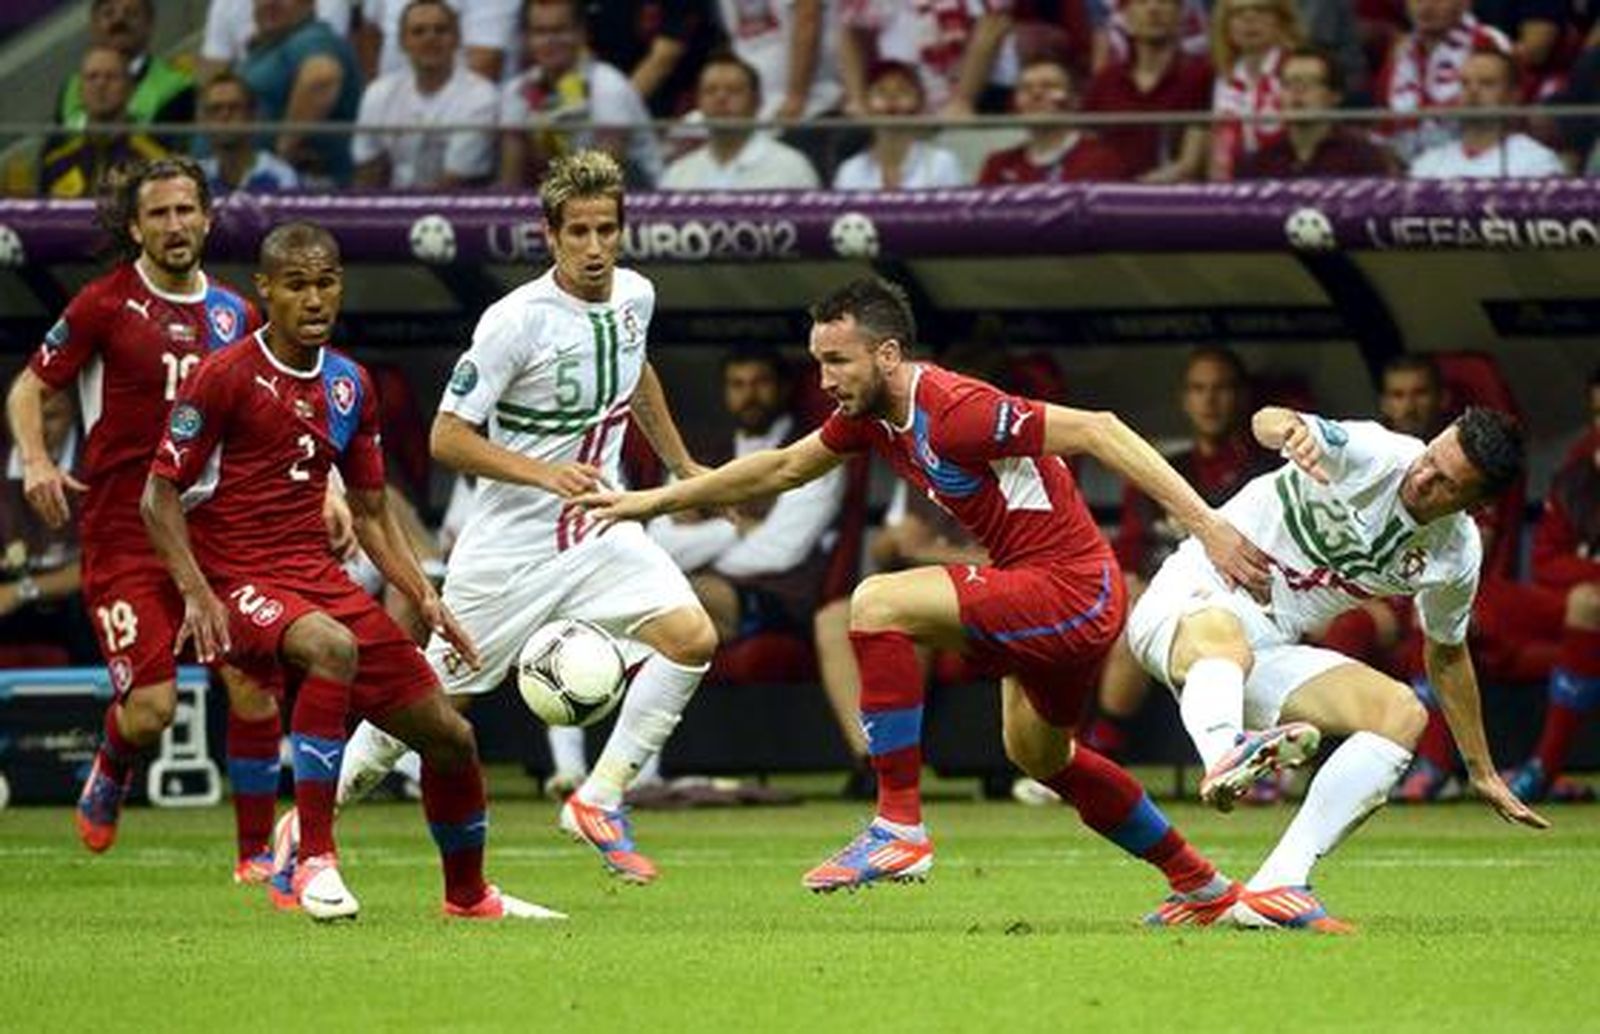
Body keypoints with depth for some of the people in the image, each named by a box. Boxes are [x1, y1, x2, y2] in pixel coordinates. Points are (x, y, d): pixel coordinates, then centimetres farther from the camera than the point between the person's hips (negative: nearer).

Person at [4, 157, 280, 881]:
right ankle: (110, 775, 25)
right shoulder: (106, 304, -2)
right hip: (123, 532, -4)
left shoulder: (234, 315, 10)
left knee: (252, 681, -10)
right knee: (150, 707, -12)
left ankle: (255, 851, 4)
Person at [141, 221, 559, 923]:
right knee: (334, 648, -39)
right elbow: (159, 495, -7)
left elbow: (370, 513, 20)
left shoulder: (350, 385, 11)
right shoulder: (223, 377, -8)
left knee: (449, 734, 4)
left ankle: (467, 895, 30)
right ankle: (313, 861, -32)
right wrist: (196, 593, -20)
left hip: (320, 576, 7)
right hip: (239, 584, -7)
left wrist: (425, 598, 8)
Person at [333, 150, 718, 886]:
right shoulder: (516, 321, -21)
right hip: (511, 542, -5)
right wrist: (546, 474, -28)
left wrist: (682, 466, 27)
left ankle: (599, 801, -9)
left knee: (691, 636, -17)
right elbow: (447, 438, -18)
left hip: (599, 529, 5)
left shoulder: (635, 297, -1)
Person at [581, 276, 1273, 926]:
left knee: (877, 605, -21)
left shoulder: (954, 411, -23)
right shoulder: (870, 415, 5)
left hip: (1072, 591, -11)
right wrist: (652, 501, 24)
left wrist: (1206, 525, -30)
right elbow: (782, 468, 22)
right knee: (1039, 756, 30)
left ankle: (899, 829, -18)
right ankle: (1201, 885, 42)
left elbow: (1097, 431, -26)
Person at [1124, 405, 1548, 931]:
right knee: (1226, 642, -40)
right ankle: (1225, 756, -75)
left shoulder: (1456, 557, 1)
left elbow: (1447, 654, 20)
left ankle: (1275, 887, -23)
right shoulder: (1376, 457, -17)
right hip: (1194, 599, -6)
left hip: (1273, 648, 6)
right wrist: (1287, 427, -60)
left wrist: (1482, 772, 26)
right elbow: (1266, 422, -34)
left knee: (1403, 713, -13)